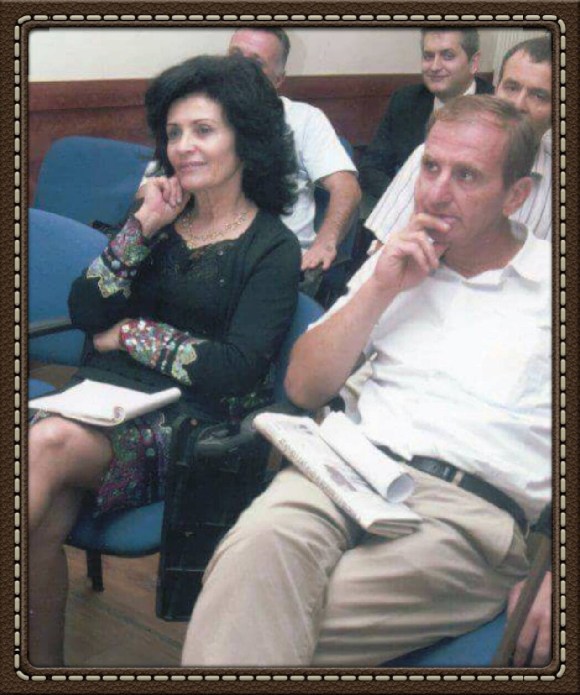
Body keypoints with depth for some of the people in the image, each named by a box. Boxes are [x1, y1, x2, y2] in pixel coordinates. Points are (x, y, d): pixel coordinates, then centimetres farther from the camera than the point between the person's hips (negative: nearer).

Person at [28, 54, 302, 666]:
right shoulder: (162, 216, 18)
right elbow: (85, 312, 8)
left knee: (48, 444, -32)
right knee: (46, 513, -28)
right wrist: (143, 226, 0)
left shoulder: (272, 249, 2)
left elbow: (237, 369, -10)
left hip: (180, 421, -4)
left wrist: (133, 332, -3)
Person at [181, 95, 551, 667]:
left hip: (472, 509, -3)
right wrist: (379, 291, 7)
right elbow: (303, 389, 19)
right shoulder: (398, 264, 24)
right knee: (256, 546, -33)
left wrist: (556, 579, -10)